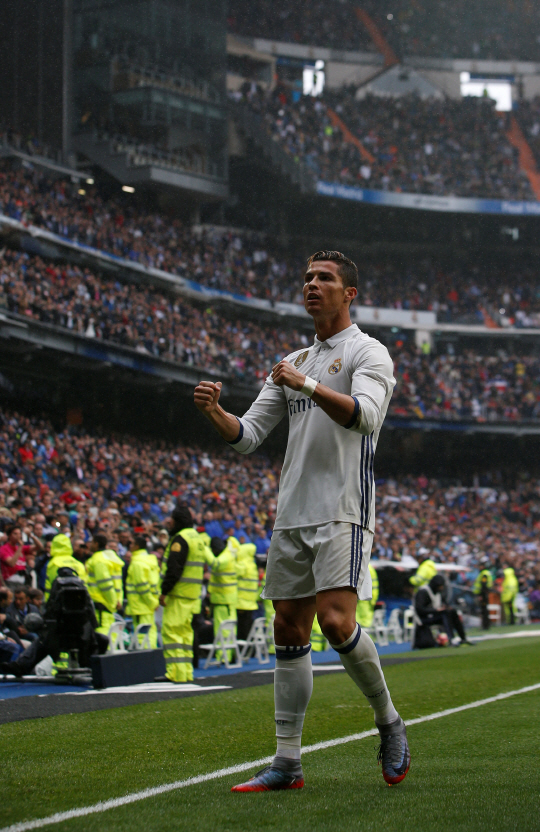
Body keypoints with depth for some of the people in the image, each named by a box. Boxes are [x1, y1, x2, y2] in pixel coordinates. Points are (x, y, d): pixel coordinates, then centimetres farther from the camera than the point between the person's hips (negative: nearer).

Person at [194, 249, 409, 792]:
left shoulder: (368, 353, 0)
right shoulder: (293, 364, 20)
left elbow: (365, 414, -21)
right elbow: (247, 436, 16)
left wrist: (306, 384, -25)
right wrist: (214, 412, -4)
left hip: (343, 513, -7)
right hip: (291, 517, 7)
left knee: (336, 621, -20)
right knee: (289, 633, 4)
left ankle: (388, 721, 3)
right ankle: (287, 764, 7)